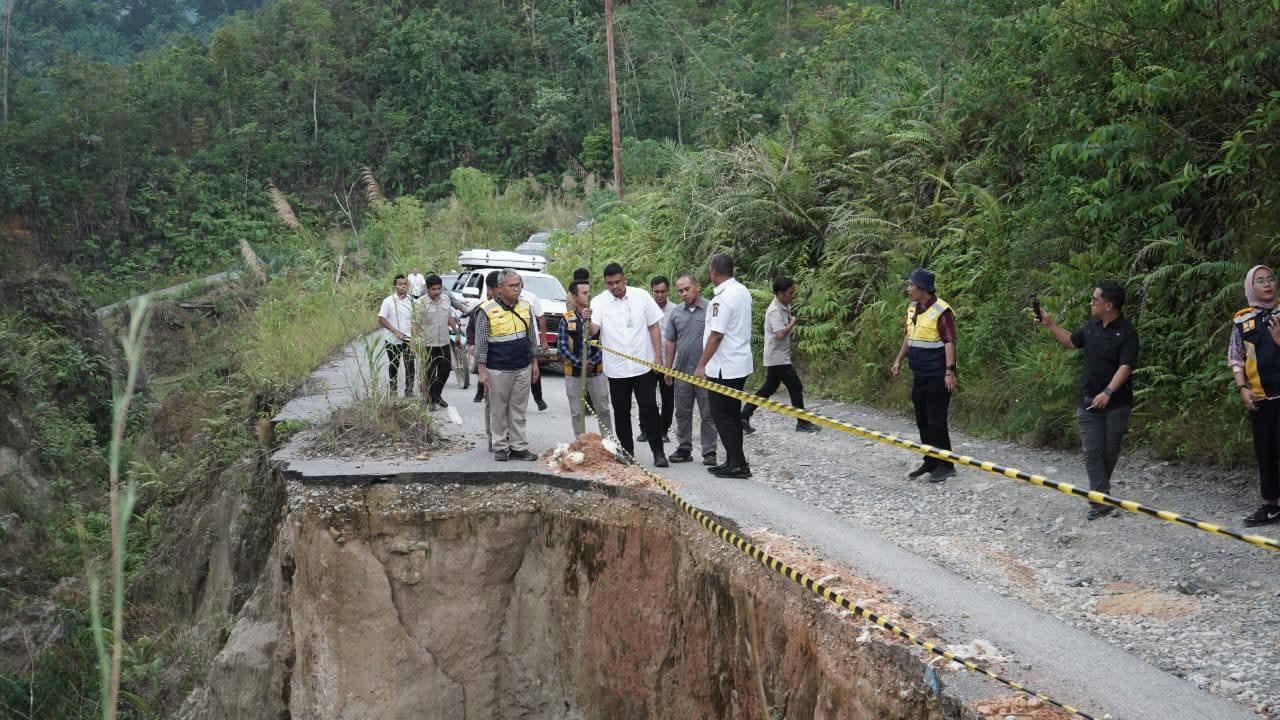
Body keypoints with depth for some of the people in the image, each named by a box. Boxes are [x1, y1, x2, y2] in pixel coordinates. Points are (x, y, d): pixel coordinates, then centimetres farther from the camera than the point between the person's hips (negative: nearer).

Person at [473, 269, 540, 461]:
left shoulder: (526, 307, 7)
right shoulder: (487, 311, -8)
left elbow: (532, 337, 16)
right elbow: (480, 343, -7)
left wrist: (534, 362, 14)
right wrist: (482, 370, -9)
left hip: (523, 369, 4)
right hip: (498, 371, -4)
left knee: (518, 411, 7)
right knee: (499, 411, 5)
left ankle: (519, 447, 11)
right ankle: (500, 447, 14)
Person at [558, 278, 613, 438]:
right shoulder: (567, 319, -2)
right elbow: (561, 346, -4)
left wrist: (594, 361, -15)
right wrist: (579, 363, -13)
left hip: (597, 370, 1)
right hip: (574, 373, 0)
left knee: (603, 410, 8)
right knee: (577, 412, 8)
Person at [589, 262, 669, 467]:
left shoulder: (641, 296, 0)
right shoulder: (599, 302, -3)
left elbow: (653, 327, 5)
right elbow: (593, 330, -17)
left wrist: (658, 357, 0)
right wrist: (587, 321, -40)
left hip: (643, 365, -1)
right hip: (616, 368, 1)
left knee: (649, 408, -2)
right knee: (621, 412, 9)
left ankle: (658, 452, 5)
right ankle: (627, 451, 20)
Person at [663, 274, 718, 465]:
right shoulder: (677, 313, 9)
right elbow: (671, 343, 15)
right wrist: (667, 369, 12)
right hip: (681, 371, 5)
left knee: (708, 414, 0)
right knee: (682, 413, 11)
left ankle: (709, 452, 6)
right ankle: (684, 449, 20)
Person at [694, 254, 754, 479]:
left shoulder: (723, 298, -20)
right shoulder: (743, 291, 9)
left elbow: (716, 334, -21)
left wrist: (701, 365, -16)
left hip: (724, 367, -9)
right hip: (740, 365, 9)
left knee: (723, 416, -2)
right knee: (732, 415, 15)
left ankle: (737, 464, -1)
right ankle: (734, 461, 21)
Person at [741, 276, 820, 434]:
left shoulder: (784, 307, 11)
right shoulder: (775, 311, -20)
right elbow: (780, 334, -31)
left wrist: (789, 330, 6)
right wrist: (792, 324, -15)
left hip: (776, 357, 10)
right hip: (778, 358, -10)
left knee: (768, 389, 13)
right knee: (796, 387, -3)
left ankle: (744, 417, 13)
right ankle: (803, 423, 5)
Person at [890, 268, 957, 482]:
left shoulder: (941, 311, -16)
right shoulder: (913, 308, 11)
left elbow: (950, 342, -19)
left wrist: (949, 371, -23)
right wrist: (899, 360, 20)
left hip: (937, 376, -9)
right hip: (919, 375, 9)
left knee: (936, 421, -6)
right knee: (922, 420, 14)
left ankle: (946, 465, 4)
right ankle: (930, 462, 24)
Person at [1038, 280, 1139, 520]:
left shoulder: (1126, 333, -12)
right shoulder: (1092, 326, 9)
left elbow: (1125, 367, -21)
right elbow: (1071, 342, 26)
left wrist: (1108, 392, -33)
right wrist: (1049, 324, 19)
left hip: (1116, 403, -5)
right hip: (1087, 401, 5)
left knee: (1110, 451, 8)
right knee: (1092, 452, -4)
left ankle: (1101, 494, 25)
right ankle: (1101, 501, -5)